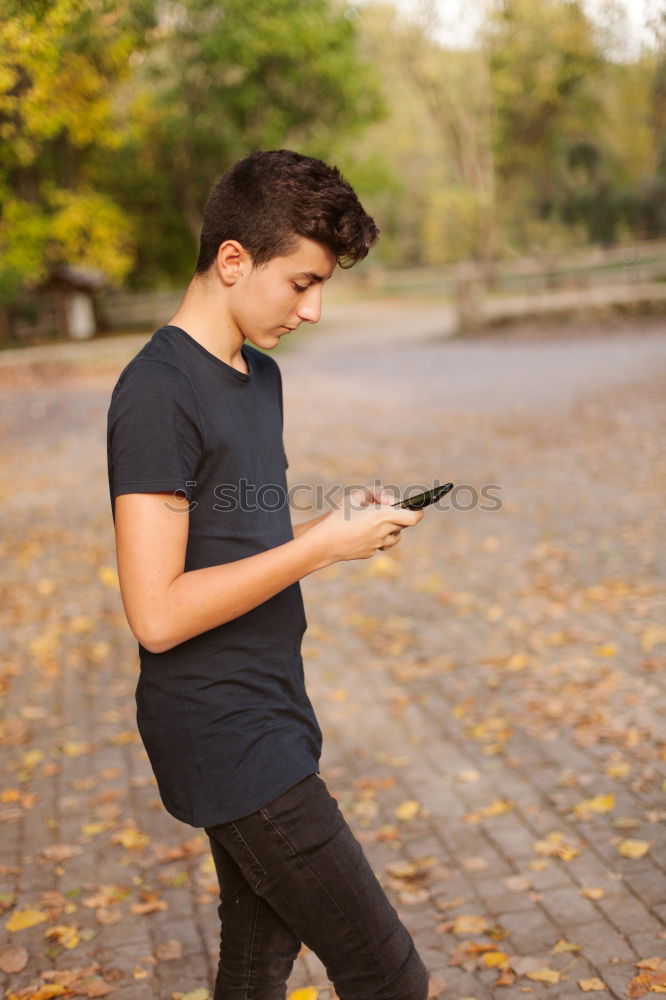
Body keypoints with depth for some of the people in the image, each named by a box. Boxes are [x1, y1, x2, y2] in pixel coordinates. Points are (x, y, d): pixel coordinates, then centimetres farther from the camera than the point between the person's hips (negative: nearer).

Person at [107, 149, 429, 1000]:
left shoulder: (261, 375, 11)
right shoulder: (157, 392, -18)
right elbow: (158, 614, -23)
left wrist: (337, 524, 0)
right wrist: (322, 546, -19)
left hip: (268, 720, 9)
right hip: (225, 738, -9)